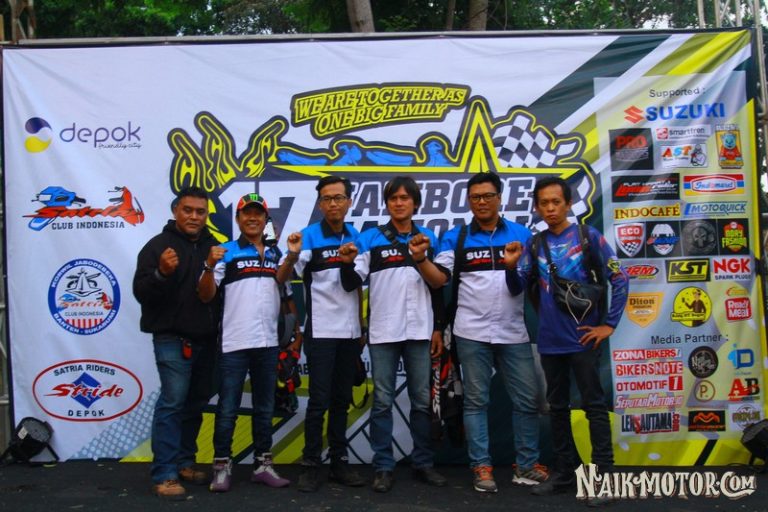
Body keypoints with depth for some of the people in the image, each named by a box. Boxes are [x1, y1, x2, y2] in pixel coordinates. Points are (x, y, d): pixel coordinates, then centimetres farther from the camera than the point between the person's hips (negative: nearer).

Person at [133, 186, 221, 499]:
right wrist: (161, 273, -30)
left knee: (196, 403, 12)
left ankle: (184, 462, 25)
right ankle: (164, 475, -5)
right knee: (172, 402, -10)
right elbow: (141, 292, -14)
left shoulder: (213, 246, 10)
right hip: (173, 339, -6)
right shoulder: (159, 245, -6)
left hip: (206, 339, 6)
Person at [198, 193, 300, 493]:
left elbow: (280, 279, -10)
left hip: (268, 342, 5)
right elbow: (206, 296, -5)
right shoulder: (226, 252, -1)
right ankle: (222, 467, 10)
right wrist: (210, 266, -20)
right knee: (228, 409, 1)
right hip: (234, 343, -4)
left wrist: (292, 256, -23)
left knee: (264, 408, 12)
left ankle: (263, 465, 22)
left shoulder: (274, 252, 11)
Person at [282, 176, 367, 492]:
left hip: (350, 332, 5)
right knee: (319, 400, -4)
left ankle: (339, 462, 18)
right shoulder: (308, 237, -5)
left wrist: (362, 324, 11)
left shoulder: (357, 237, 9)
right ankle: (311, 465, 6)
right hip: (321, 331, -4)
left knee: (342, 400, 10)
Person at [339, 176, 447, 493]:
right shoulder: (370, 239, 1)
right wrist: (348, 263, -23)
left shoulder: (428, 238, 9)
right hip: (383, 333, -2)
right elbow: (351, 284, -3)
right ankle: (383, 467, 10)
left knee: (422, 401, 8)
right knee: (382, 401, 2)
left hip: (420, 333, 2)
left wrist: (439, 328, 8)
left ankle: (423, 463, 18)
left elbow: (438, 287, 12)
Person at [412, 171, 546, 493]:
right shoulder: (456, 237, 5)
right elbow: (439, 279, -1)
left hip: (514, 333, 2)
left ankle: (527, 466, 18)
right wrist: (420, 259, -18)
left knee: (527, 399, 5)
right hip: (472, 334, -1)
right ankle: (481, 467, 13)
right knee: (476, 401, 5)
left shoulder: (521, 234, 7)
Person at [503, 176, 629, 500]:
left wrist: (609, 324, -7)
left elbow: (620, 279, -4)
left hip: (583, 338, -4)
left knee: (594, 405, 2)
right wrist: (511, 266, -17)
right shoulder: (534, 244, 6)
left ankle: (604, 474, 8)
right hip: (550, 340, 5)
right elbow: (517, 288, 4)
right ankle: (564, 471, 24)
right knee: (557, 407, 13)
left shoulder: (588, 236, -5)